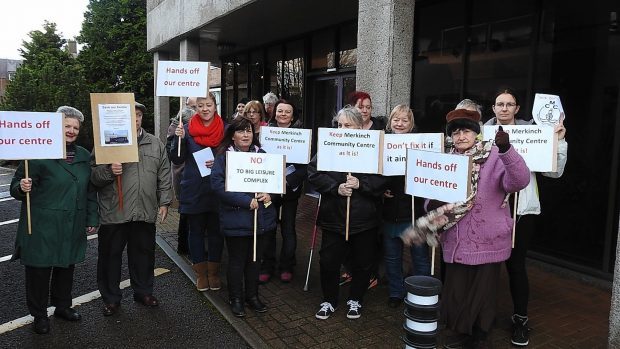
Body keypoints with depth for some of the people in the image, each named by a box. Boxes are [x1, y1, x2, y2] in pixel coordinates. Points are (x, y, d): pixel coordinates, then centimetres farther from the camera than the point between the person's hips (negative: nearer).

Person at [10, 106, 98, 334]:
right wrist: (22, 188, -30)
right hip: (42, 227, -5)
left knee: (66, 267, 16)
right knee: (39, 270, 6)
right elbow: (17, 188, -7)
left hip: (72, 227, 5)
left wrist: (92, 219, 10)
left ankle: (63, 306, 35)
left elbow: (90, 191, 12)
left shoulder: (84, 156, 7)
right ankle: (39, 315, 24)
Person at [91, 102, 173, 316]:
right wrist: (109, 171, -21)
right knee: (111, 255, 8)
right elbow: (93, 176, -2)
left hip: (146, 212, 3)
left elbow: (164, 176, 11)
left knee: (144, 254, 14)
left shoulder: (156, 144, 9)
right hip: (114, 212, -2)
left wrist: (164, 202, 6)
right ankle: (111, 298, 24)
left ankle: (143, 292, 32)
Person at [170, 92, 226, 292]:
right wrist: (179, 139, -20)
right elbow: (176, 160, -5)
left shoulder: (225, 129, 1)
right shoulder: (188, 129, -1)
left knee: (216, 232, 9)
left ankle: (213, 272, 25)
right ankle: (201, 273, 24)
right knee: (196, 232, 10)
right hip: (193, 191, 0)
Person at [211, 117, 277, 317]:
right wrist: (246, 201, -22)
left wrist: (269, 194, -9)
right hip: (235, 218, -4)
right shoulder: (223, 157, -6)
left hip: (260, 216, 4)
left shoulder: (262, 155, 8)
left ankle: (253, 295, 32)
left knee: (255, 258, 15)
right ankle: (236, 299, 24)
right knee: (237, 260, 7)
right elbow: (218, 184, -17)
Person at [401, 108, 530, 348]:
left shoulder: (495, 158, -9)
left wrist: (506, 149, -40)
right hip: (457, 241, 5)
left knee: (483, 291, 9)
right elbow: (435, 194, 14)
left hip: (487, 241, -4)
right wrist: (432, 204, -10)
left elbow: (519, 181, -26)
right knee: (456, 290, 13)